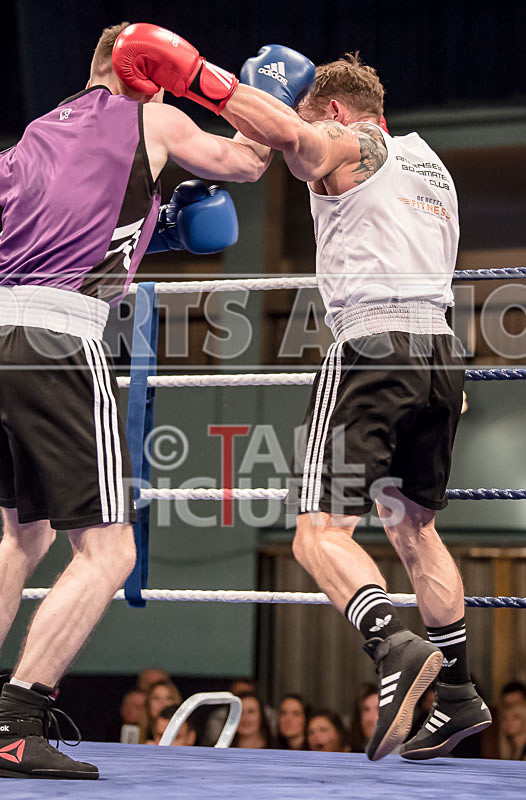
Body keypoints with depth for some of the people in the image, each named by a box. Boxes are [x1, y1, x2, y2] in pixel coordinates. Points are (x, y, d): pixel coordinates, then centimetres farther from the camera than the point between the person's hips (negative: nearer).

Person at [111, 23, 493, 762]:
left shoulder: (350, 147, 2)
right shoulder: (431, 168, 27)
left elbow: (290, 137, -20)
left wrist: (192, 76, -18)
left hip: (370, 347, -8)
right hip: (439, 350, 8)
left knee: (320, 534, -13)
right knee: (414, 528, 21)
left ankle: (395, 647, -37)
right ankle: (458, 692, 17)